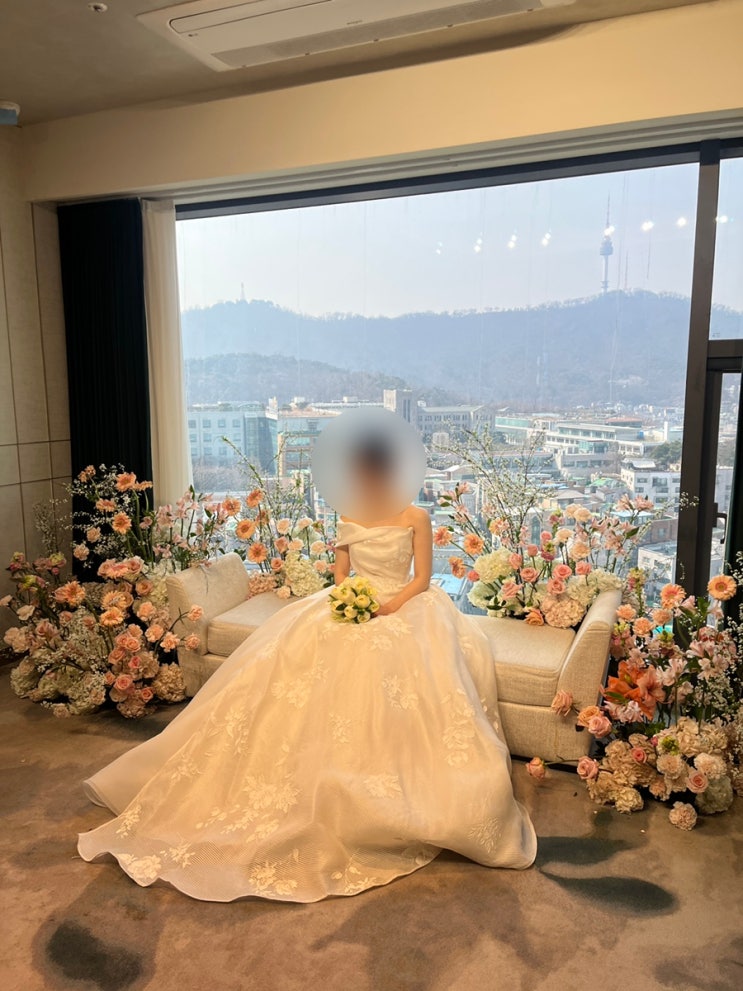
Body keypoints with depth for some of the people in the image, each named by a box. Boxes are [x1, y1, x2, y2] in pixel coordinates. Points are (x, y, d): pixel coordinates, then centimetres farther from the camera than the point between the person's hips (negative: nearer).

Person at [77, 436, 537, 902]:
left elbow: (422, 578, -3)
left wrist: (389, 607, -18)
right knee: (289, 659, -16)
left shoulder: (416, 517, -1)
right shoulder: (348, 520, 10)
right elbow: (340, 575, 11)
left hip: (404, 607, -3)